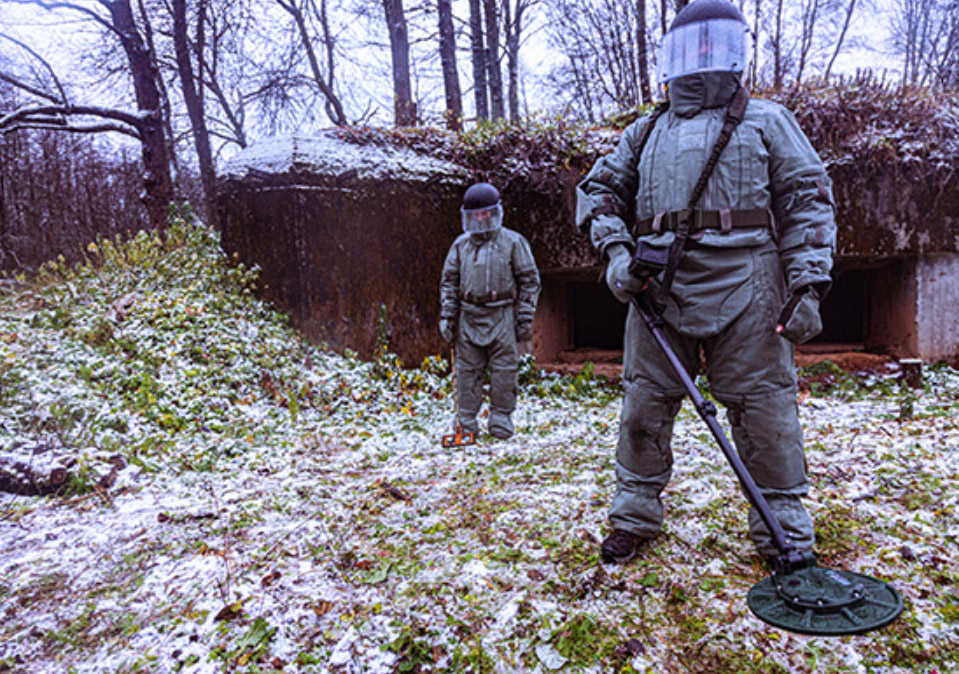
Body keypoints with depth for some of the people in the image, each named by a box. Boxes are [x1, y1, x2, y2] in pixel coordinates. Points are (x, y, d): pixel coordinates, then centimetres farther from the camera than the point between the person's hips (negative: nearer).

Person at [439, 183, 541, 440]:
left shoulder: (513, 242, 2)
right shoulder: (460, 244, 12)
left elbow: (529, 280, 3)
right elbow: (449, 281, 16)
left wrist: (525, 318, -1)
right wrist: (446, 316, 7)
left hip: (501, 316, -3)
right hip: (469, 316, 3)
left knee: (504, 369, 0)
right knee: (468, 370, 4)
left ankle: (501, 419, 13)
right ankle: (467, 422, 13)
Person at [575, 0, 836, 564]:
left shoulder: (766, 122, 14)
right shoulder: (646, 133, 21)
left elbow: (808, 201, 7)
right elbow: (599, 189, 22)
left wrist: (809, 284, -6)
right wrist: (617, 252, 3)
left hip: (743, 291, -2)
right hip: (658, 290, 3)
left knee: (764, 411, -2)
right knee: (644, 406, 6)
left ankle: (786, 538, 13)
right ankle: (634, 519, 22)